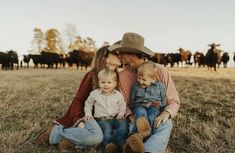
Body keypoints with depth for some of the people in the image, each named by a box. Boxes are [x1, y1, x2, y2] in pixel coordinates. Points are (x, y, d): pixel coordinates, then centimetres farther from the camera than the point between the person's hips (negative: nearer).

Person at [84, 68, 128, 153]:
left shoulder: (118, 95, 3)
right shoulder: (94, 94, 2)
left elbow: (122, 105, 15)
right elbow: (88, 104, 15)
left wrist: (121, 113, -2)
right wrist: (88, 114, 4)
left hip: (115, 118, 2)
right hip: (102, 119, -2)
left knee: (123, 123, -26)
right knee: (107, 127, -32)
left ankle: (120, 143, -28)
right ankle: (108, 144, -41)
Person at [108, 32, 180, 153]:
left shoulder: (160, 71, -9)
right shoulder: (123, 75, -2)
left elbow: (174, 101, -4)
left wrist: (166, 114, -27)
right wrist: (131, 116, -21)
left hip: (157, 119, -1)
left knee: (166, 124, -37)